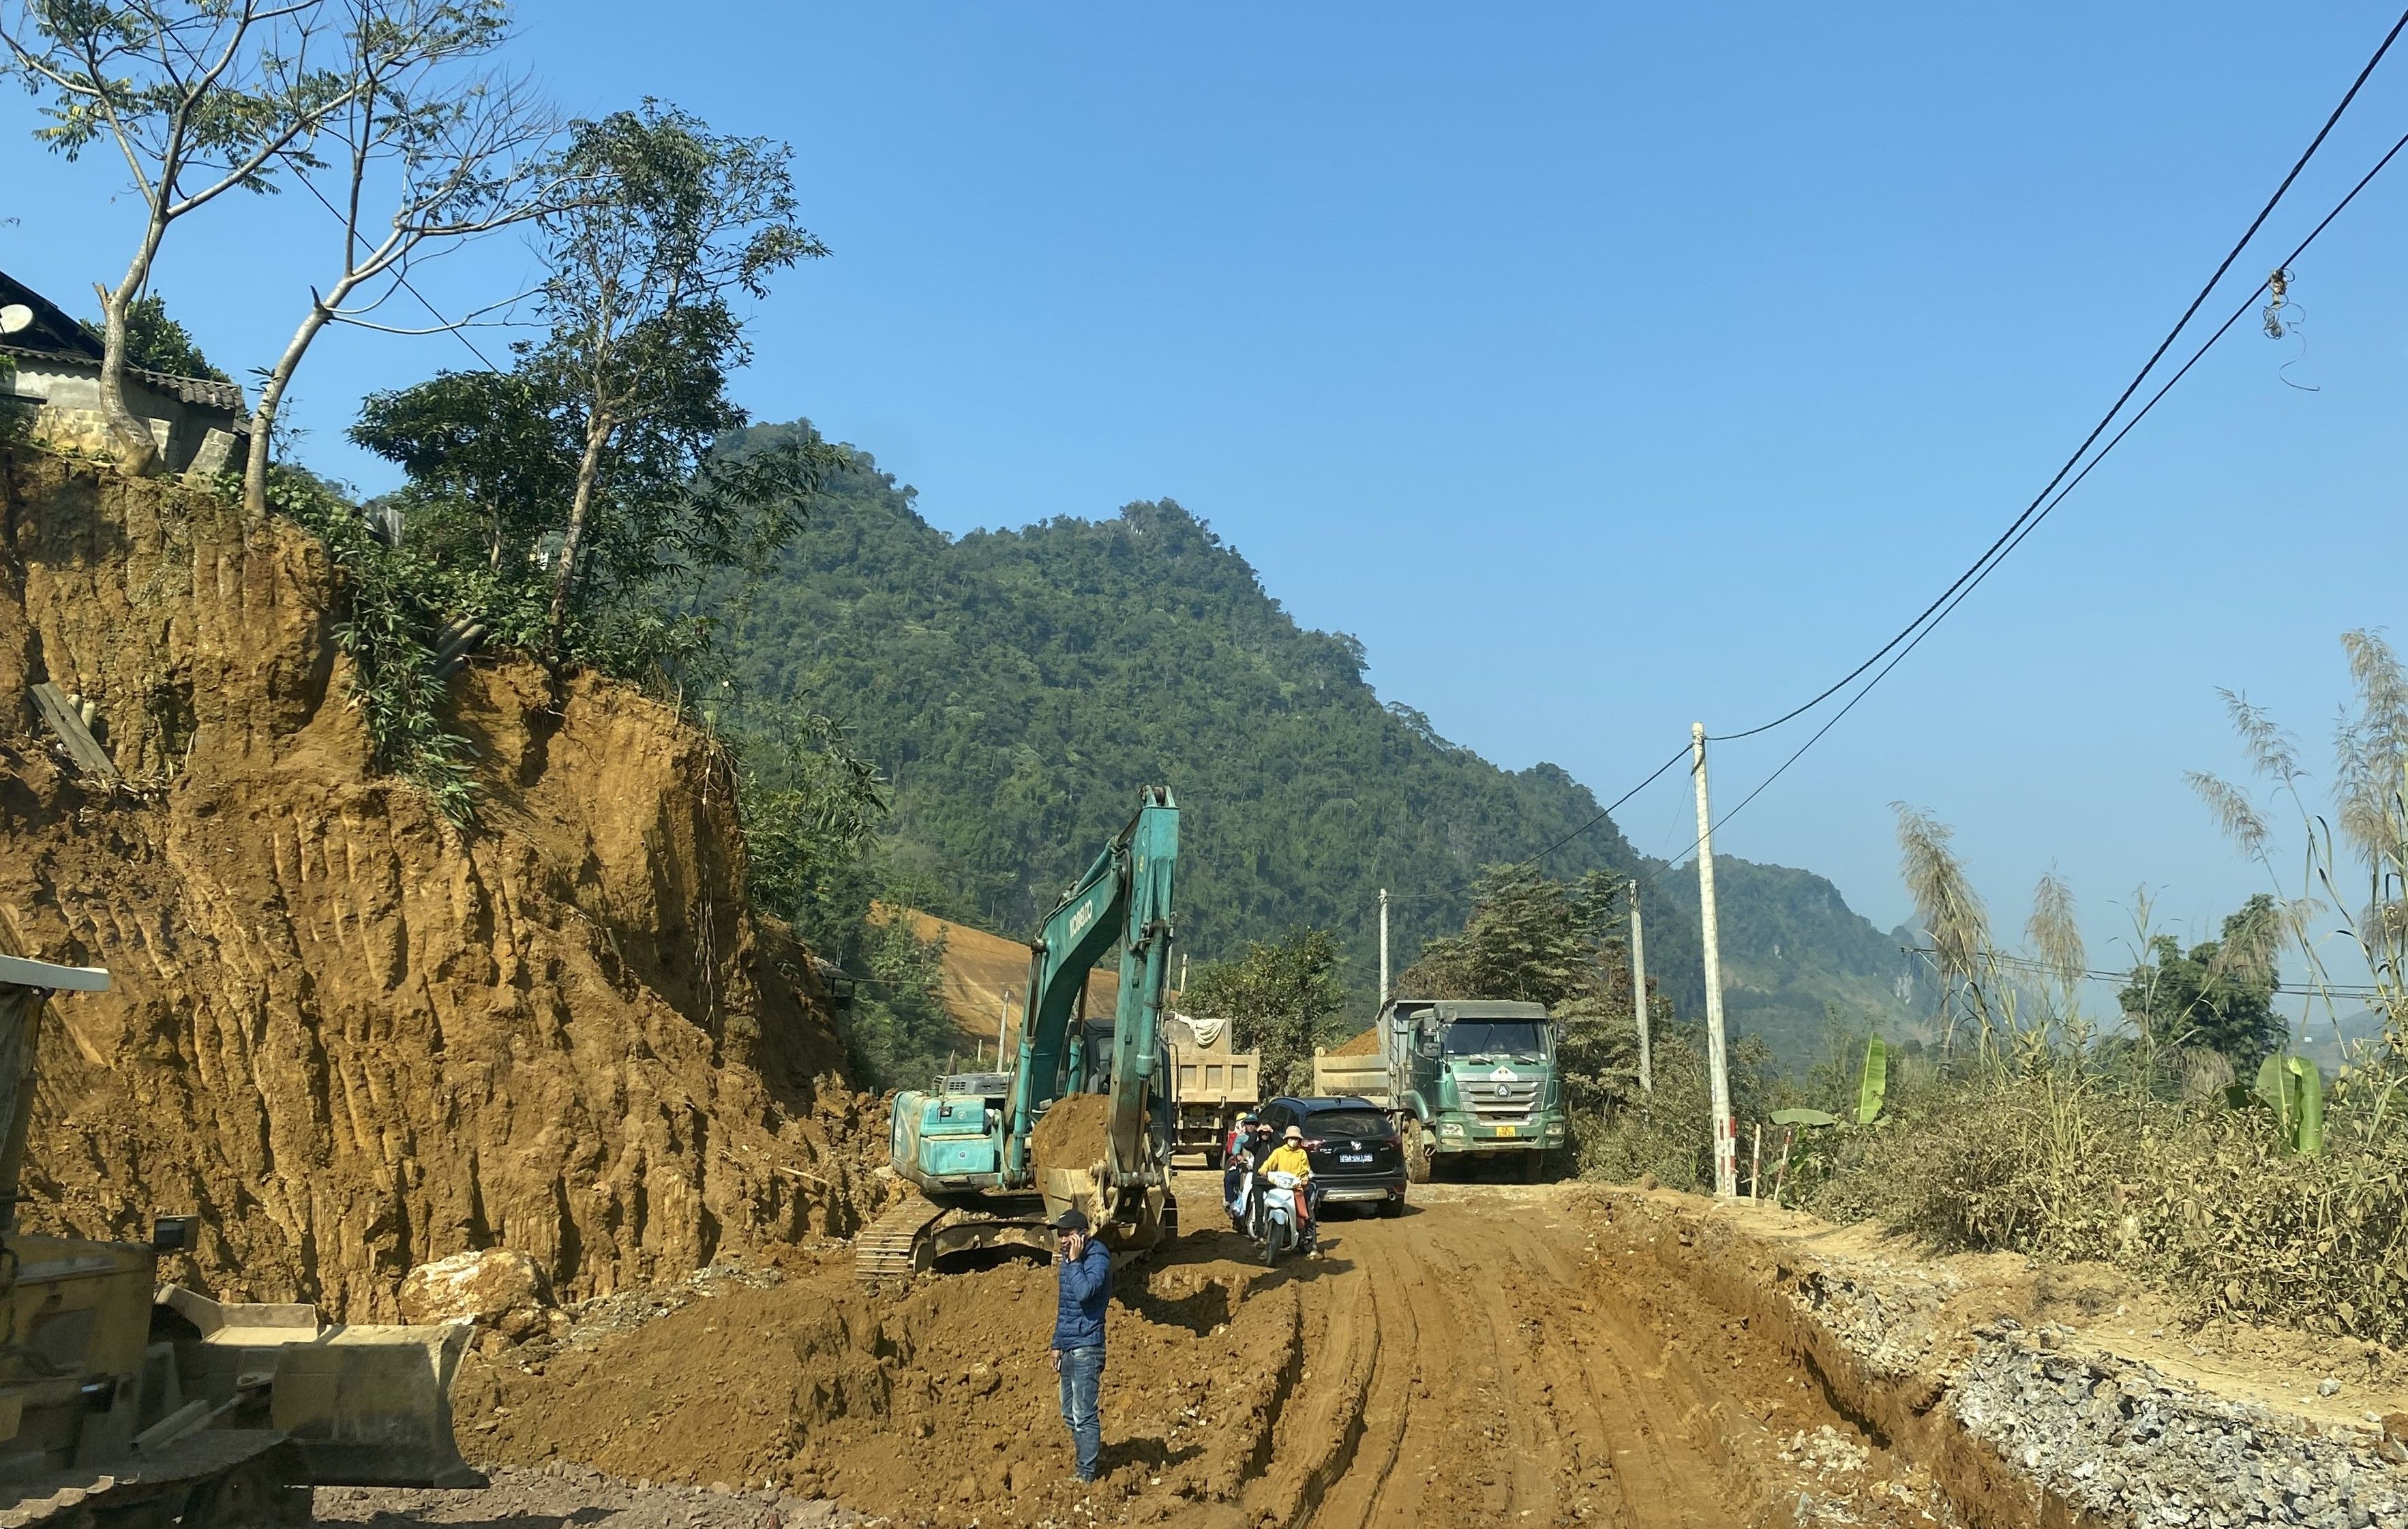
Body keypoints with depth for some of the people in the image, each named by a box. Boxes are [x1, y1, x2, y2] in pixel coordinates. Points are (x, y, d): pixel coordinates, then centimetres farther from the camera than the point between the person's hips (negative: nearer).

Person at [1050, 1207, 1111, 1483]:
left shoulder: (1097, 1258, -13)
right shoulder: (1068, 1260, 13)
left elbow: (1084, 1292, -32)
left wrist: (1074, 1260, -21)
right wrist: (1057, 1344, 21)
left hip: (1086, 1348, -9)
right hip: (1069, 1349, 9)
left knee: (1083, 1415, -7)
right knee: (1070, 1414, 14)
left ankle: (1086, 1474, -2)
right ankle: (1091, 1457, 25)